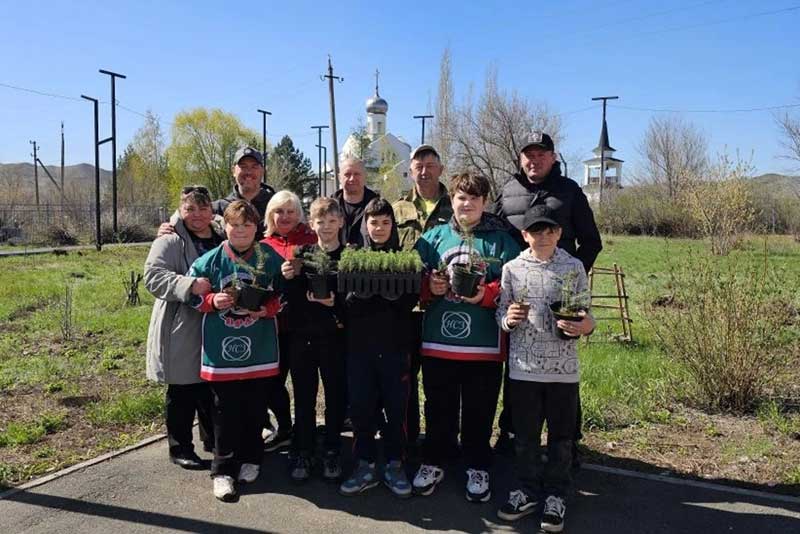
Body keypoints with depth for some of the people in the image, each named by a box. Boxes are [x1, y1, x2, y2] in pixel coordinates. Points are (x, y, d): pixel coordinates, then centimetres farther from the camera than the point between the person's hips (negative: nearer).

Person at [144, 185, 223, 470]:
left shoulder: (223, 239, 10)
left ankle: (213, 439, 35)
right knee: (183, 392, 7)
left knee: (212, 388, 18)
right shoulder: (170, 241, -10)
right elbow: (153, 275, -22)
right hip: (182, 332, -6)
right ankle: (180, 447, 23)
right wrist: (190, 285, -33)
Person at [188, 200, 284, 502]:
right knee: (225, 411, 6)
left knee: (255, 408, 12)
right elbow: (193, 296, 5)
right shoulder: (209, 261, -2)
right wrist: (213, 301, -14)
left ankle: (250, 459, 32)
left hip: (260, 349, 1)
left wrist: (268, 308, -11)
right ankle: (223, 470, 19)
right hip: (222, 349, -1)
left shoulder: (271, 259, -1)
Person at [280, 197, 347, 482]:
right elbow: (291, 297, 3)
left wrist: (336, 303, -20)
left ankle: (331, 452, 25)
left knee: (336, 397, 8)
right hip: (302, 335, 1)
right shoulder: (301, 253, 4)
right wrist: (288, 279, -16)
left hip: (334, 336, -1)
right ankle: (303, 453, 24)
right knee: (303, 397, 10)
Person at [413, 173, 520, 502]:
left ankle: (478, 468, 30)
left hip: (484, 343, -1)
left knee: (479, 411, 11)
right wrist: (429, 287, -12)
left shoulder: (501, 240, 2)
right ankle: (433, 463, 32)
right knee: (438, 407, 14)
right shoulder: (433, 237, 7)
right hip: (438, 339, 2)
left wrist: (486, 294, -18)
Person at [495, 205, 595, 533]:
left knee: (561, 435, 11)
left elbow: (585, 313, 3)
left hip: (563, 368, 0)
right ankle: (528, 490, 32)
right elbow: (501, 312, 5)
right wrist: (509, 318, -17)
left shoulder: (574, 267, 0)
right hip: (523, 367, 1)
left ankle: (556, 496, 29)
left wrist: (586, 325, -18)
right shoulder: (512, 269, 1)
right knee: (525, 434, 13)